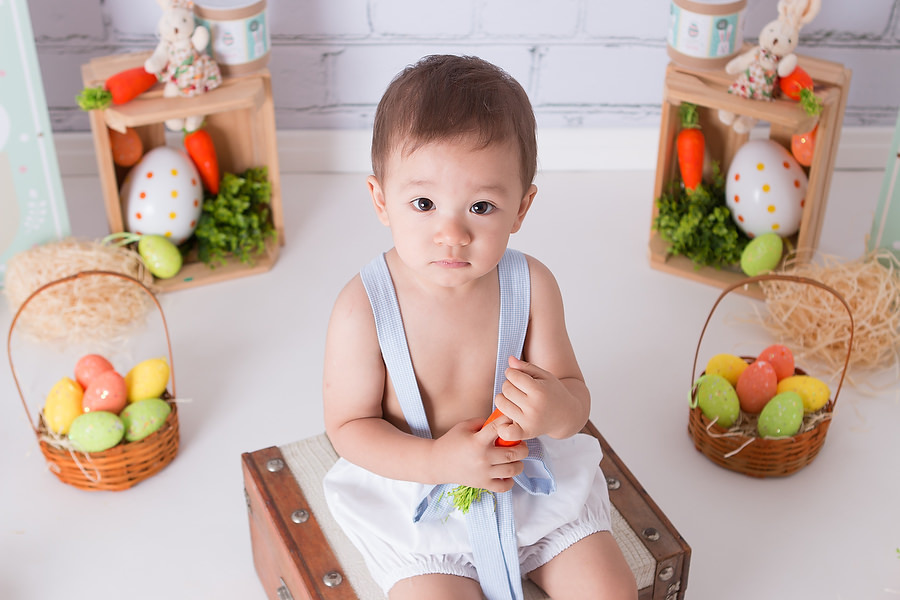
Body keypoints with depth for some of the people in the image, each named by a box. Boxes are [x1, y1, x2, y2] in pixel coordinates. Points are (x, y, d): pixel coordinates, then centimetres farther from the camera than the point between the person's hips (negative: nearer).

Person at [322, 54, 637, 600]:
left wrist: (558, 410, -31)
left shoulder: (532, 287, -14)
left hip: (529, 478, 3)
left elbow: (575, 394, -6)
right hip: (416, 502, -2)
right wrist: (438, 460, -26)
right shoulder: (364, 309, -22)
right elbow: (349, 424, -12)